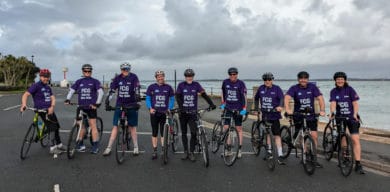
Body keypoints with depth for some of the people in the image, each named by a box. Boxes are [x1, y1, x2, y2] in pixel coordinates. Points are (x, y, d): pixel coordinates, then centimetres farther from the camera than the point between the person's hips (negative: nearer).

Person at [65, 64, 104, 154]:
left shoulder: (95, 81, 1)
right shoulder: (79, 82, 11)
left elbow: (101, 92, -7)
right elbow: (71, 91, 10)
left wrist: (97, 103, -17)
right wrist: (67, 99, -6)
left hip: (91, 106, -3)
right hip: (81, 106, 3)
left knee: (93, 126, -5)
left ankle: (95, 146, -2)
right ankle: (80, 144, 21)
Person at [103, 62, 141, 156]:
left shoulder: (134, 77, -5)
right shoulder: (117, 78, 1)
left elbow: (137, 90, -14)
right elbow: (111, 90, -3)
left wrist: (137, 102, -26)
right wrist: (107, 102, -11)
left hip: (131, 106, -1)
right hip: (119, 105, 2)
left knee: (132, 127, 6)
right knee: (115, 126, 1)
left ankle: (136, 147, 19)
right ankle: (109, 148, 6)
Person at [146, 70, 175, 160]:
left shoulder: (168, 87, 4)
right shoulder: (151, 87, 2)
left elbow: (172, 99, 9)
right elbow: (148, 99, 5)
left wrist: (169, 109, -5)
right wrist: (150, 108, -11)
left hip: (164, 113, 0)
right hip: (154, 113, 0)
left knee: (164, 133, 3)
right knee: (154, 133, 5)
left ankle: (164, 151, 12)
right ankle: (154, 151, 12)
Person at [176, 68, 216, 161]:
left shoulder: (196, 85, 1)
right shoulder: (181, 85, -1)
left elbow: (204, 94, -5)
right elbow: (178, 97, -9)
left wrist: (211, 104, -17)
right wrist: (181, 107, -25)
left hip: (193, 113, 0)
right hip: (183, 112, 1)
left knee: (194, 133, -8)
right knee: (184, 133, 8)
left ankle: (191, 153, 4)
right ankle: (185, 152, 21)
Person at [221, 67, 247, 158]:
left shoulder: (241, 83, -9)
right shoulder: (225, 82, 0)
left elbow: (244, 96, -13)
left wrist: (244, 109, -20)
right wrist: (223, 104, 14)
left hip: (238, 109, -2)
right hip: (228, 108, 2)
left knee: (239, 129, 5)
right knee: (226, 128, -3)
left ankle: (239, 149, 13)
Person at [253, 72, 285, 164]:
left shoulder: (276, 88, -6)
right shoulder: (261, 88, 4)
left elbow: (282, 98, -19)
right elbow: (256, 98, 20)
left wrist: (280, 106, -38)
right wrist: (256, 108, 14)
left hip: (274, 115, -4)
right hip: (265, 115, 4)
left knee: (277, 135, -7)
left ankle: (280, 156, -5)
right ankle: (269, 151, 29)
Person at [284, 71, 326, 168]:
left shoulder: (312, 87, -2)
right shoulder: (294, 88, -7)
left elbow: (320, 98, -11)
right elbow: (287, 97, -24)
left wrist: (322, 110, -27)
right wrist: (287, 109, -42)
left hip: (311, 114, 1)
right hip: (298, 115, -1)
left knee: (314, 136, -6)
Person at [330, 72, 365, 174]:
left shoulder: (350, 89, -4)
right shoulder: (334, 91, 1)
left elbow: (355, 103, -8)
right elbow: (333, 103, -12)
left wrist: (355, 115, -23)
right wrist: (332, 113, -31)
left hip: (351, 117, -2)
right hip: (340, 117, 2)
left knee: (355, 139, -10)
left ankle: (358, 164, -9)